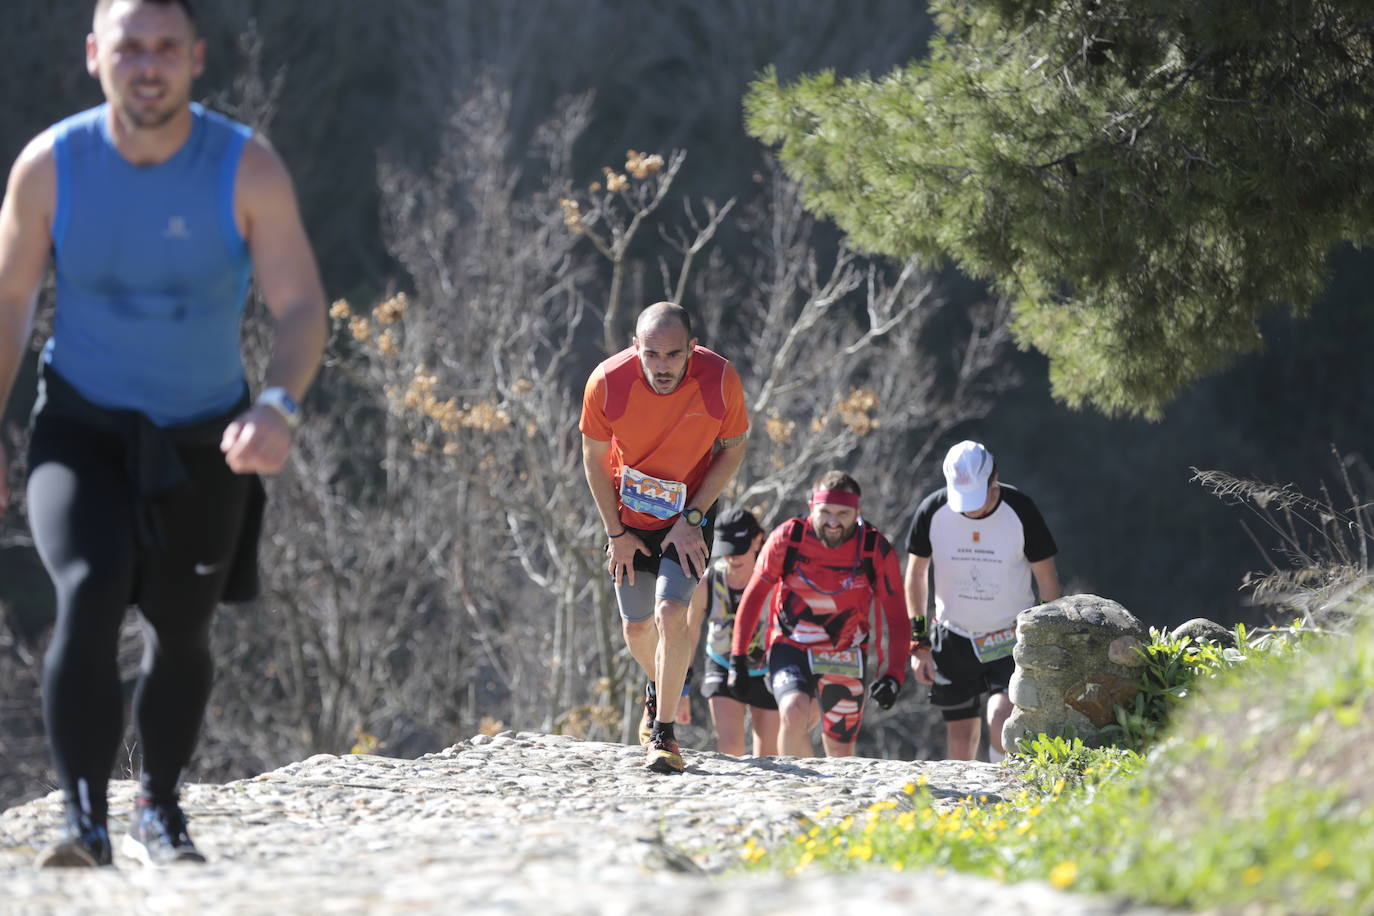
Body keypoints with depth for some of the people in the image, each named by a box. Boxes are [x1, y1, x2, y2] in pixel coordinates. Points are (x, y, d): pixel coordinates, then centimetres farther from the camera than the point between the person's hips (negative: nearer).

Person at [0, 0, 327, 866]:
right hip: (82, 428, -1)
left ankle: (161, 809, 38)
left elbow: (302, 306, -18)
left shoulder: (248, 168, -16)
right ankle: (85, 819, -25)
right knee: (89, 594, -25)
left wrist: (280, 405, -37)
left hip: (203, 438, 1)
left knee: (181, 632, 15)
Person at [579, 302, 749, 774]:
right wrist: (616, 534, -6)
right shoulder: (607, 382, -23)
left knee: (670, 612, -20)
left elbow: (733, 449, -7)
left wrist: (692, 517, -12)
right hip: (628, 516, 2)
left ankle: (663, 732, -7)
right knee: (637, 629, 9)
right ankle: (659, 692, 43)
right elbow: (595, 459, -7)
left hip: (688, 514, -2)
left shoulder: (720, 380, -25)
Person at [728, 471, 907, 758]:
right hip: (790, 648, -1)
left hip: (844, 658, 2)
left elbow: (896, 616, -5)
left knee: (840, 752, 8)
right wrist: (738, 656, -1)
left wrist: (893, 675, -15)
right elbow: (754, 595, -2)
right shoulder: (787, 538, -15)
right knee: (793, 713, -29)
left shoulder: (876, 550, -14)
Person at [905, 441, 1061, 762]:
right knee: (961, 736, 5)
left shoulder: (1020, 512, -15)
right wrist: (918, 641, 2)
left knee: (1001, 725, -19)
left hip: (1011, 638, -2)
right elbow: (916, 573, 4)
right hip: (953, 637, 2)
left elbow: (1047, 580, -4)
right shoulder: (932, 512, -11)